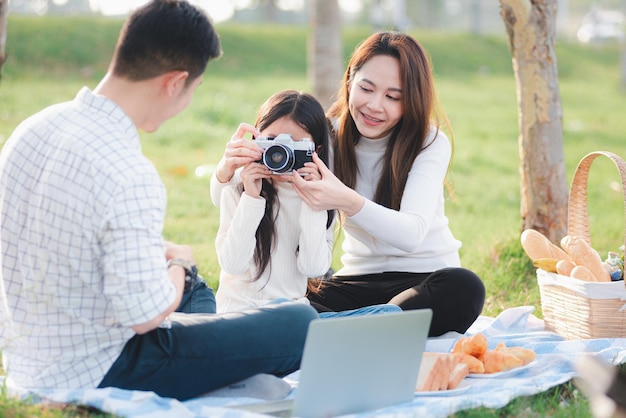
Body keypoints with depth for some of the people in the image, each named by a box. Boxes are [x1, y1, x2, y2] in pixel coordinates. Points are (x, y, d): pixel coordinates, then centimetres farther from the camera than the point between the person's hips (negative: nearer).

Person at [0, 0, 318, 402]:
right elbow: (145, 315, -26)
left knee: (189, 281, 33)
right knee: (301, 323, -4)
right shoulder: (131, 177, -29)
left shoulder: (34, 126, -1)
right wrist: (179, 263, -5)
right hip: (93, 376, -9)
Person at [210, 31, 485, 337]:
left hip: (426, 280, -1)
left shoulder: (431, 143, -10)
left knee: (464, 288, -37)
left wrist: (349, 202, -47)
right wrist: (227, 171, -32)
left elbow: (412, 233, -28)